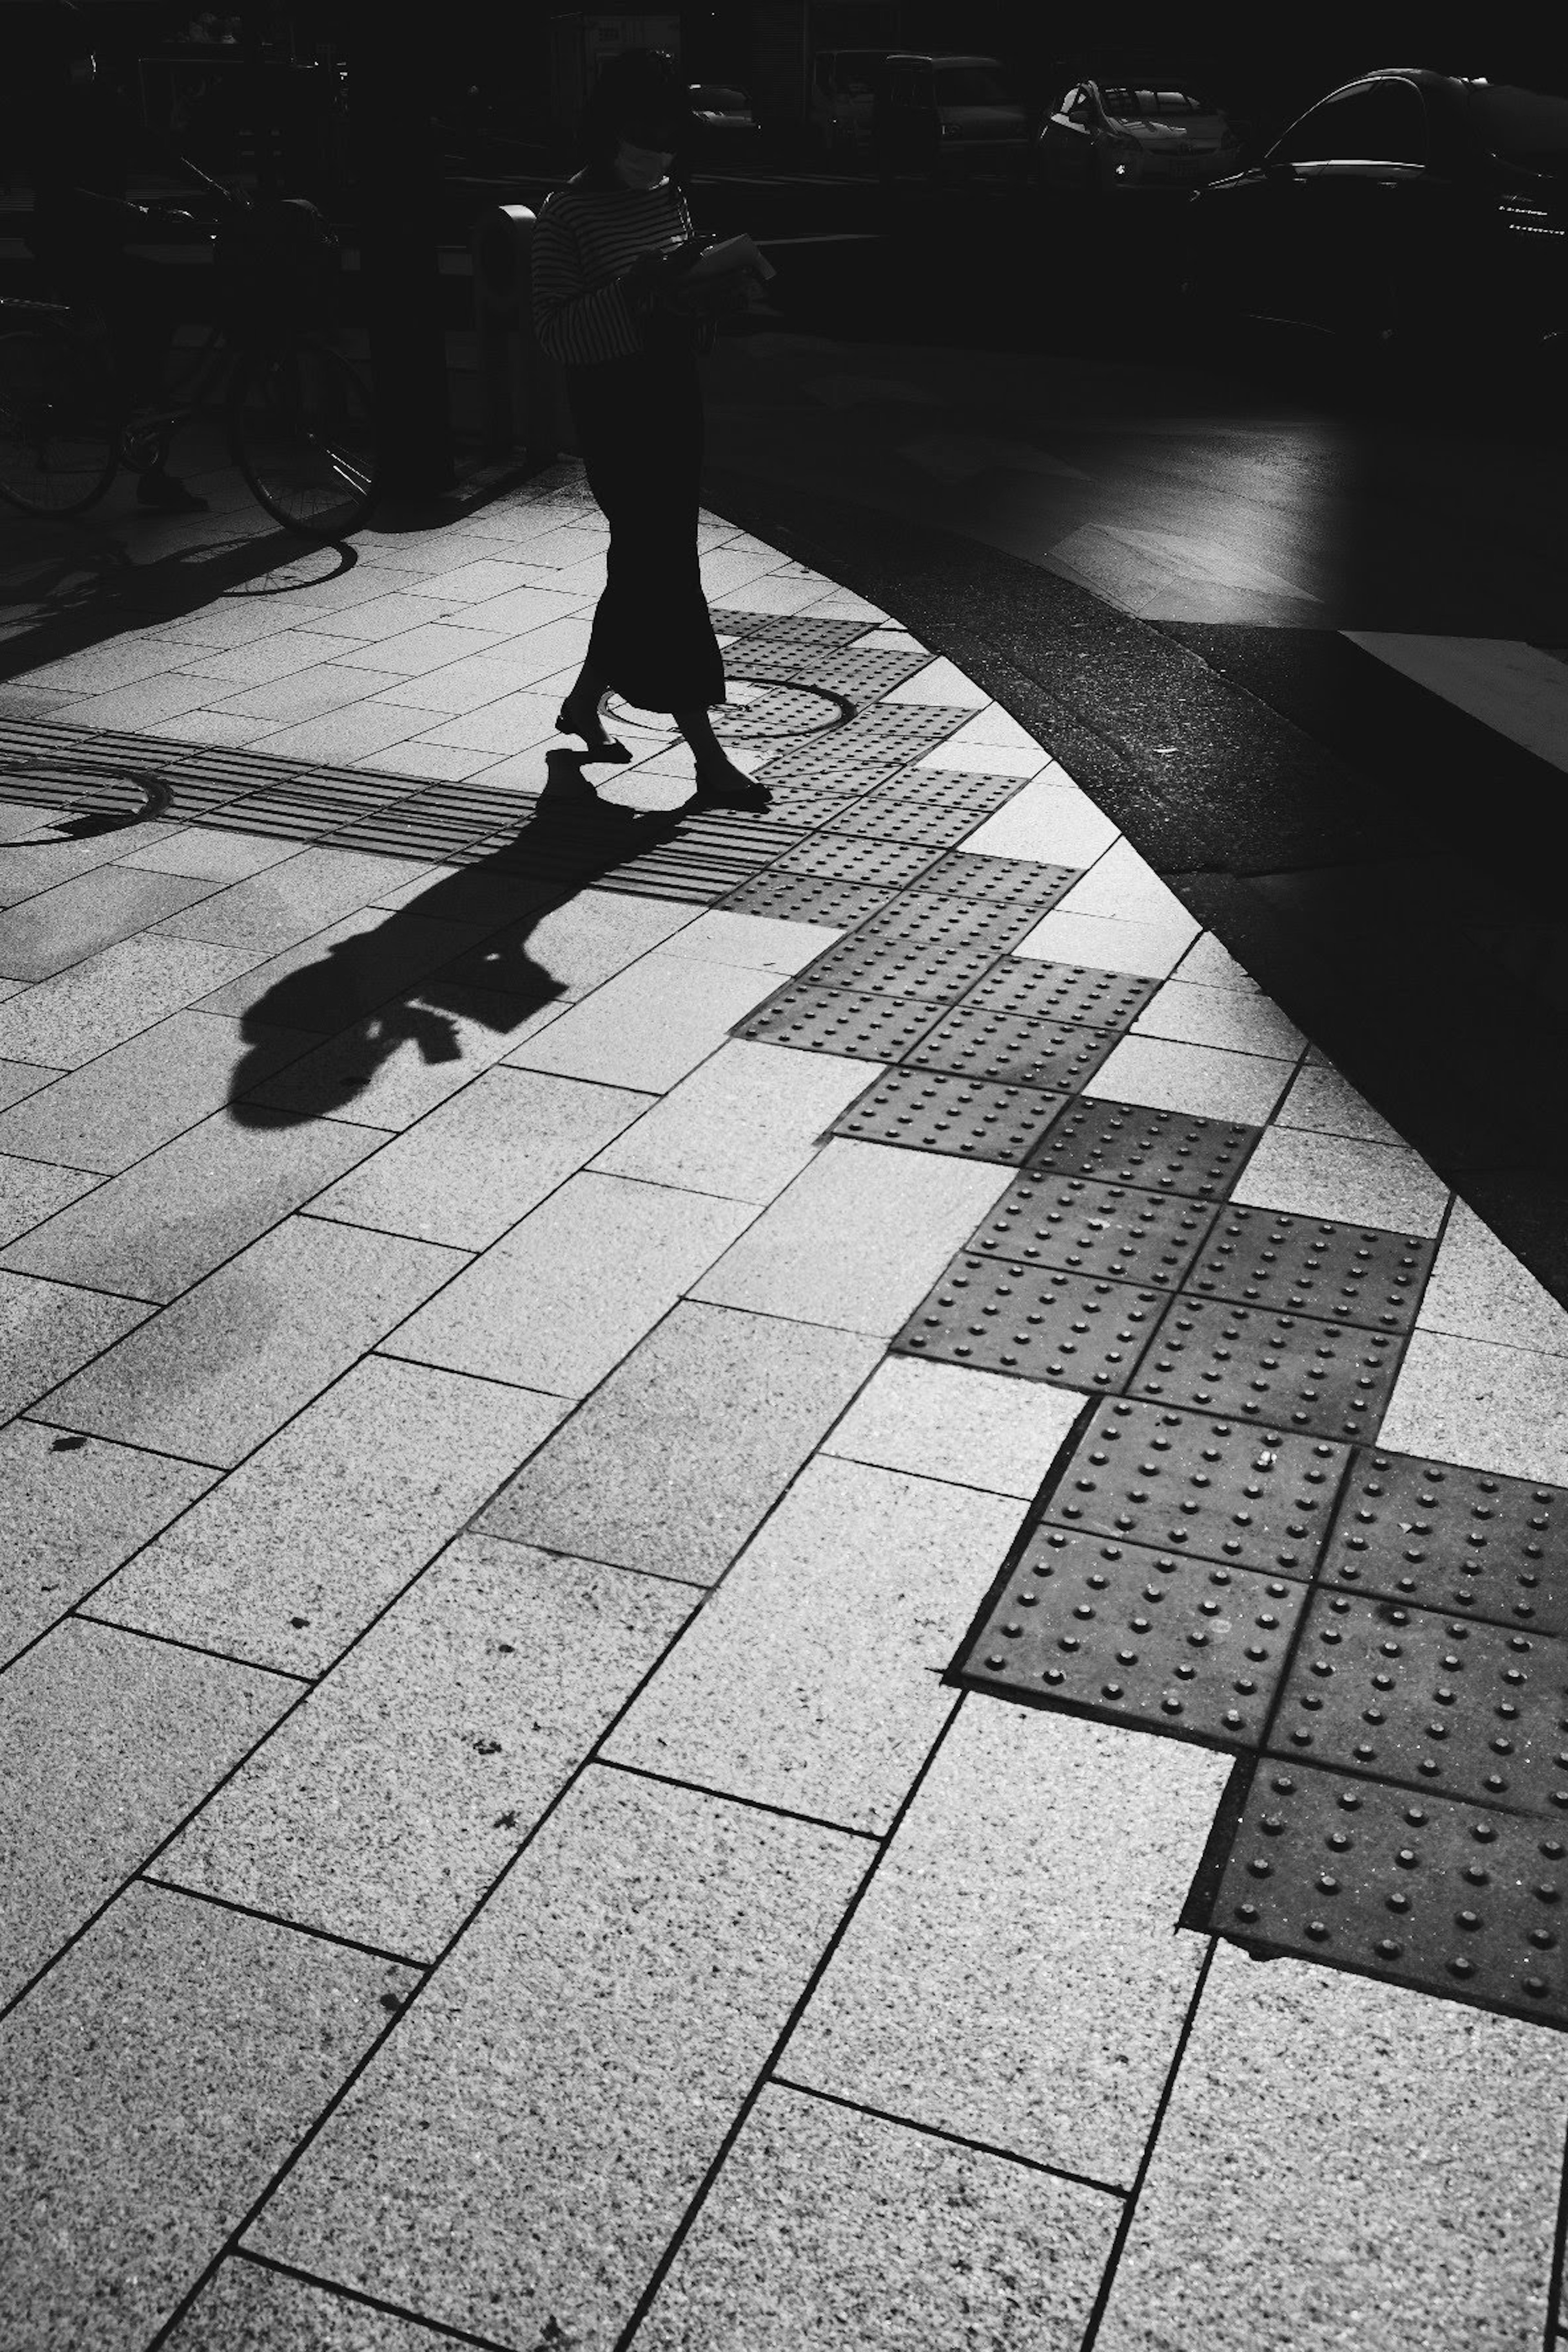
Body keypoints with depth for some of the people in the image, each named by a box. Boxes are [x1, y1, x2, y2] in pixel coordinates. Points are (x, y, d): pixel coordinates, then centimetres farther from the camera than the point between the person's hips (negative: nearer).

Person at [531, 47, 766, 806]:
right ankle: (709, 757, -6)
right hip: (613, 407, -8)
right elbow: (554, 331, -15)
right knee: (666, 571, -8)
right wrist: (631, 295, -29)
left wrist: (714, 294, -3)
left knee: (647, 561, 15)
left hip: (675, 394, 8)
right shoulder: (567, 214, -12)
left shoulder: (671, 199, 9)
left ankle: (585, 702, 34)